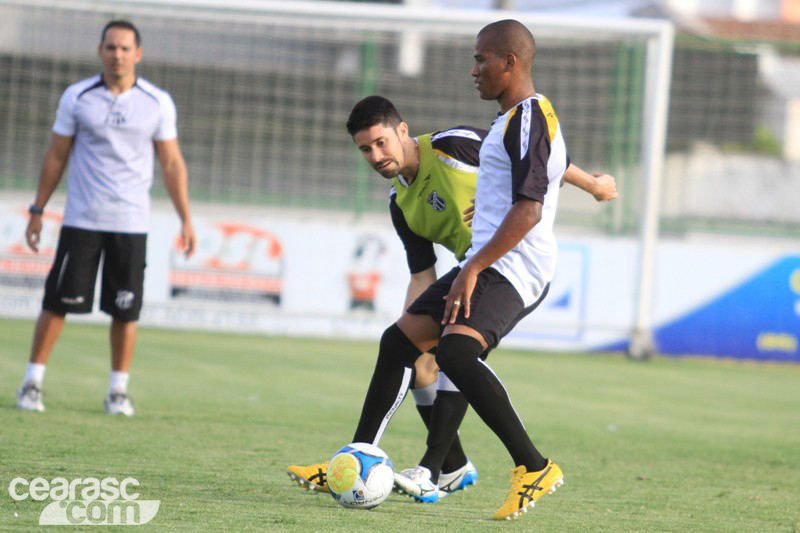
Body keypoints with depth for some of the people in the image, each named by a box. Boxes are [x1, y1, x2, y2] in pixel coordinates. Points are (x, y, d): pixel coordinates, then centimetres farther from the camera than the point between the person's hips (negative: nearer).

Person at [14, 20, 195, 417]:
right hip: (81, 220, 0)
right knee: (58, 301, -3)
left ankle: (118, 391, 11)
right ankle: (32, 383, 5)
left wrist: (186, 220, 2)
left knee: (125, 310, 0)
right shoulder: (77, 97, 1)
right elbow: (56, 156, 8)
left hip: (131, 223, 0)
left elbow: (172, 164, 7)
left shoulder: (158, 103, 2)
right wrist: (37, 211, 7)